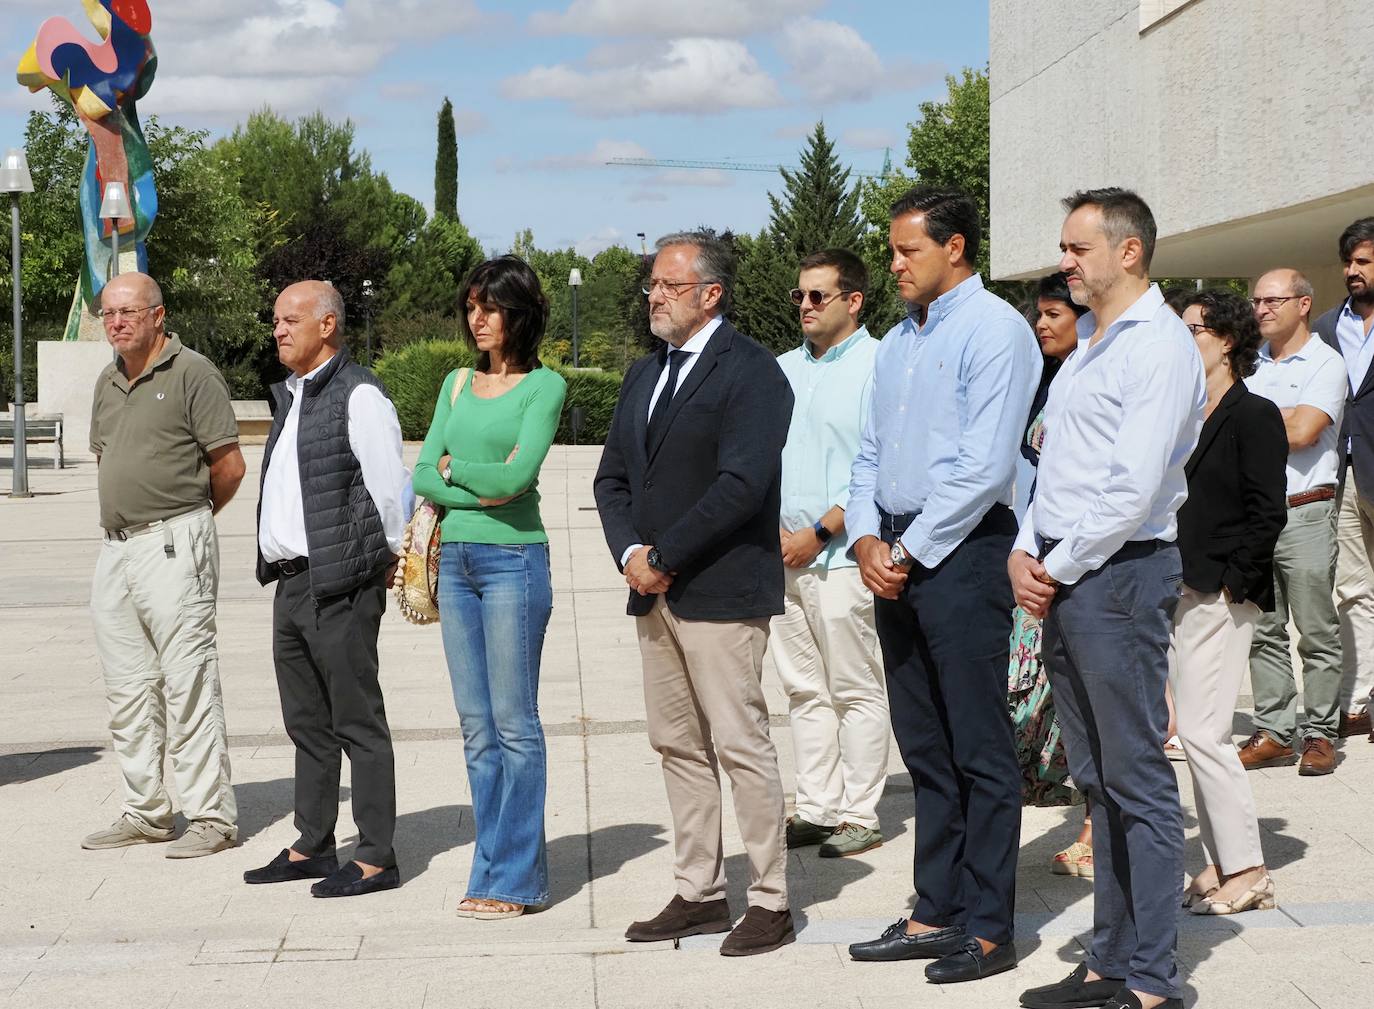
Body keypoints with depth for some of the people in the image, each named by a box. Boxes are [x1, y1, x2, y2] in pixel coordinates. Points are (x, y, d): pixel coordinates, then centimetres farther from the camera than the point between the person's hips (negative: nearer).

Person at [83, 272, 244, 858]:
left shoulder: (192, 372, -7)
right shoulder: (108, 382, 17)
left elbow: (229, 465, -8)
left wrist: (185, 518, 5)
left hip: (173, 545, -8)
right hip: (115, 548, 8)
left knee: (189, 682, -7)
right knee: (128, 688, 10)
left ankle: (211, 816, -3)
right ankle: (145, 811, 19)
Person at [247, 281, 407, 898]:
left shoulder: (358, 396, -12)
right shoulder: (290, 396, 16)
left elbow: (389, 487, -13)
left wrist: (391, 560, -5)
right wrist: (275, 563, 17)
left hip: (340, 587, -9)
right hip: (290, 582, 9)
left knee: (357, 723, -3)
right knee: (307, 724, 16)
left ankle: (375, 859, 3)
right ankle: (312, 847, 26)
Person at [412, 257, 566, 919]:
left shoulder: (543, 385, -3)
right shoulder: (457, 383, 14)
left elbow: (519, 473, -15)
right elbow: (423, 476, 6)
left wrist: (455, 467, -1)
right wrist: (481, 490, -9)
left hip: (513, 559, -6)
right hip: (454, 559, 6)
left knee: (514, 724, -3)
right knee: (477, 727, 8)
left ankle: (513, 878, 2)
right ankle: (499, 868, 15)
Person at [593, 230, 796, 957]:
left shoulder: (750, 372, -9)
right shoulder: (645, 374, 17)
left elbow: (742, 483, -19)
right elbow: (613, 476, 15)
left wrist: (665, 557, -16)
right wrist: (630, 553, -3)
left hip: (721, 590, -8)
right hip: (654, 593, 8)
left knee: (741, 745, -6)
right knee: (677, 746, 12)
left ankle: (770, 902, 2)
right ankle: (699, 894, 20)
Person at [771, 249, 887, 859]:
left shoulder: (876, 365, -6)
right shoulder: (785, 368, 16)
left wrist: (818, 533, -13)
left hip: (839, 555, -7)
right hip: (782, 553, 7)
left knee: (855, 693, -1)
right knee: (804, 689, 10)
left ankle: (859, 817, 4)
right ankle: (817, 809, 16)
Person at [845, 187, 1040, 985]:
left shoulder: (993, 331, -9)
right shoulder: (898, 342, 18)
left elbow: (984, 468, -17)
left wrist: (909, 551, -13)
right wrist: (867, 538, 1)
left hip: (960, 553, -8)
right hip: (896, 559, 8)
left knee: (979, 751, -2)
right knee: (924, 748, 12)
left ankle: (987, 928, 4)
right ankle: (936, 913, 19)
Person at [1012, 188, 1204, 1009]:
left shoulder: (1158, 345, -12)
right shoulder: (1088, 346, 18)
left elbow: (1135, 490, -19)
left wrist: (1060, 569, -11)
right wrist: (1025, 553, 5)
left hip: (1119, 573, -9)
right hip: (1064, 581, 9)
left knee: (1139, 782, -4)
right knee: (1097, 781, 13)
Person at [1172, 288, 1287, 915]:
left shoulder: (1254, 416, -8)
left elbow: (1268, 514, -12)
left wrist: (1231, 583, -13)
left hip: (1224, 597, -8)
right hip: (1184, 593, 8)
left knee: (1202, 733, -10)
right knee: (1199, 734, 9)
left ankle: (1247, 872, -2)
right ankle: (1220, 864, 16)